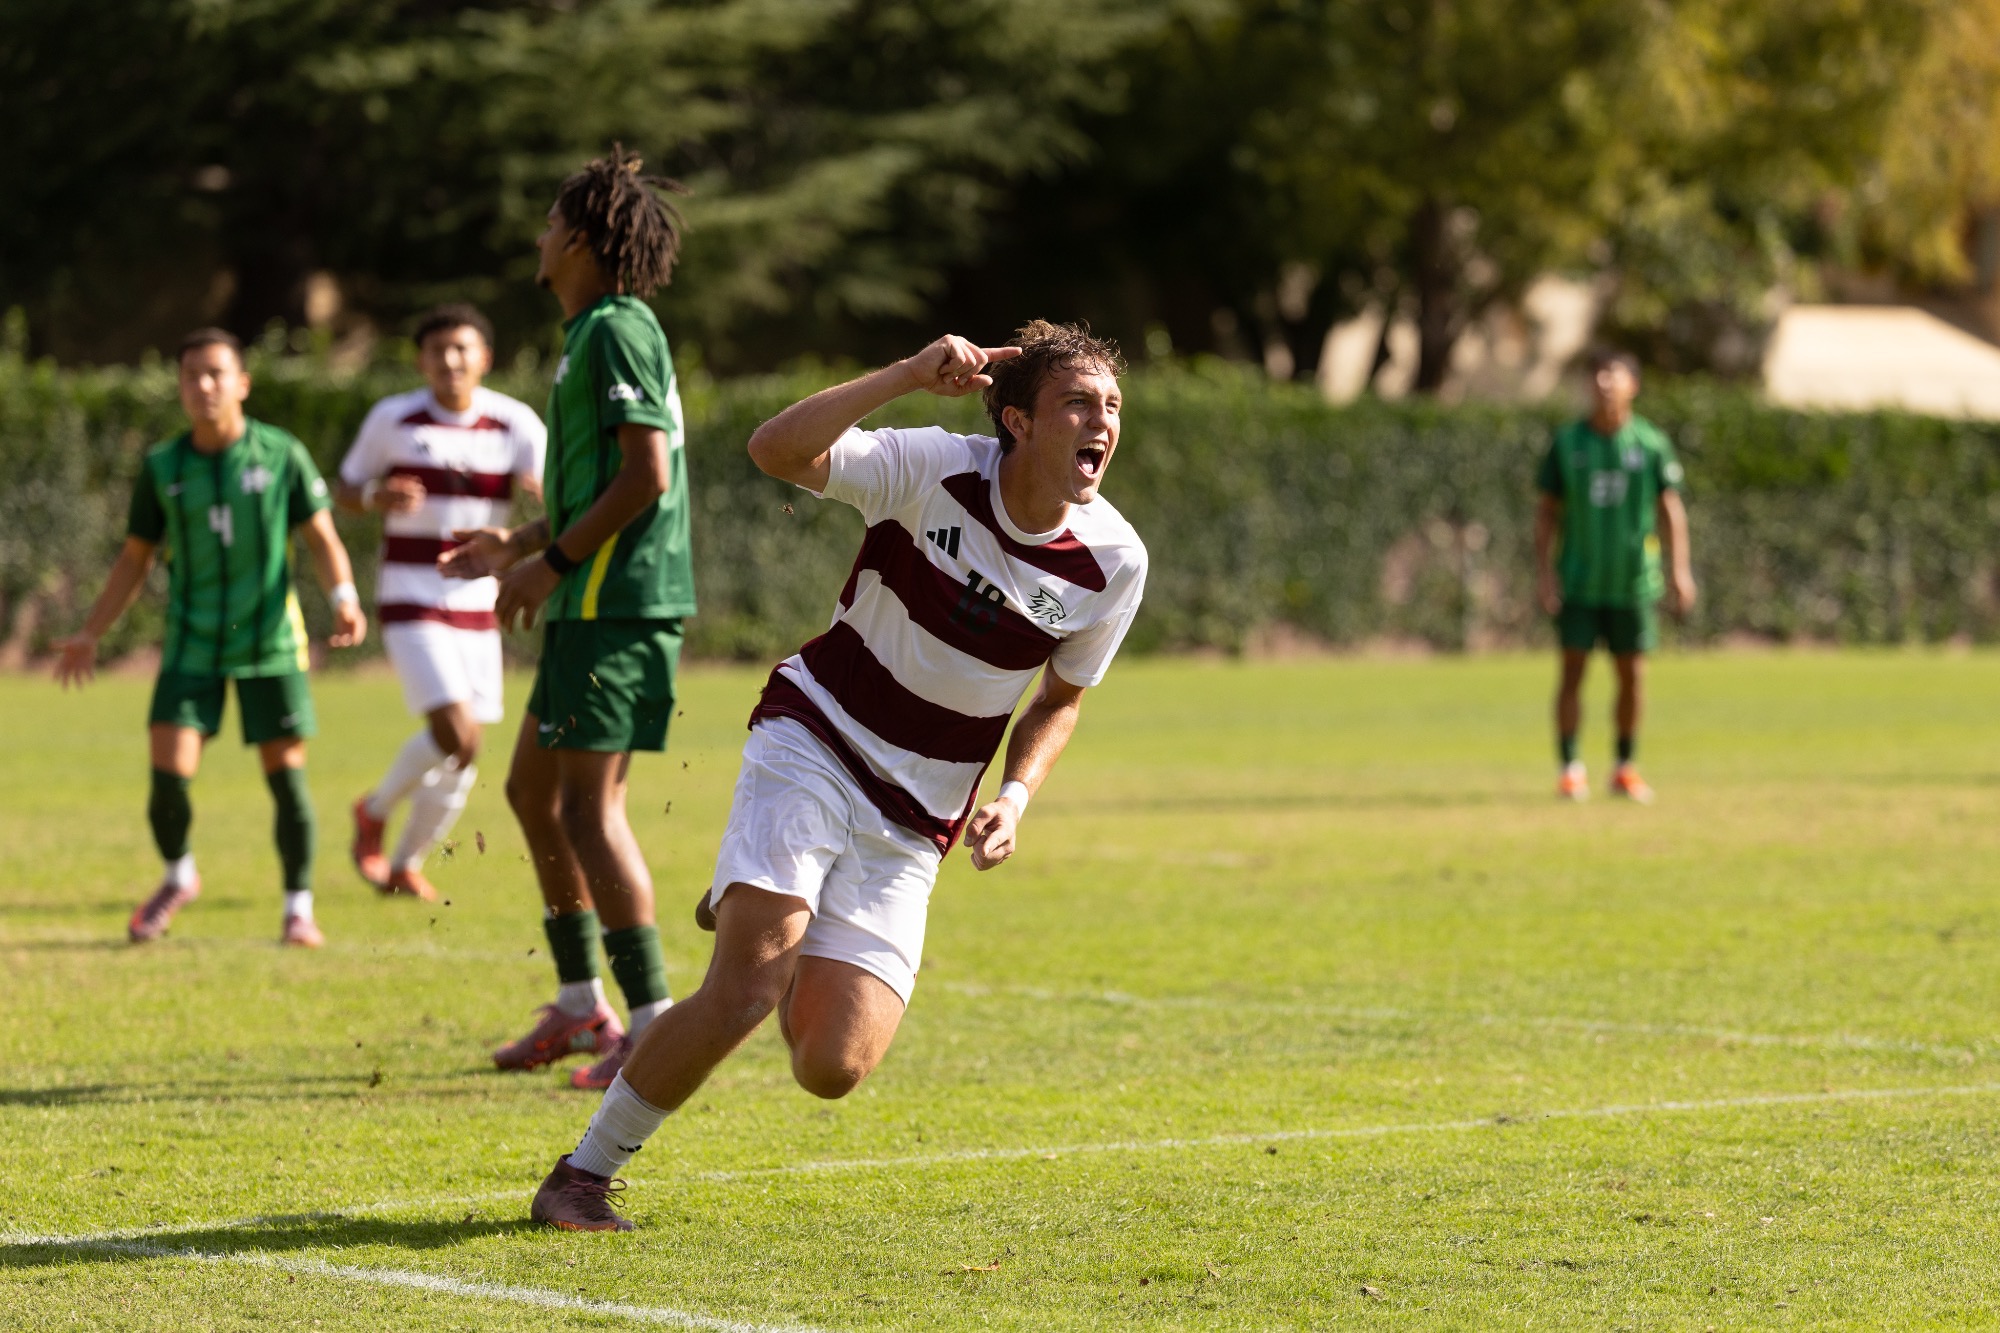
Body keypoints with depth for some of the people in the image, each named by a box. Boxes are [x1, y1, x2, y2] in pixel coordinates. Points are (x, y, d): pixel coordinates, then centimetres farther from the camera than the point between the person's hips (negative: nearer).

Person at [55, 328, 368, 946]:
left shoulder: (280, 454, -2)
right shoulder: (162, 468, 3)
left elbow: (322, 538, 1)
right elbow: (135, 557, 12)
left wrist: (345, 599, -17)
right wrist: (90, 635, 9)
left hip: (271, 645, -1)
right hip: (192, 646, 1)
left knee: (286, 774, -2)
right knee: (169, 773, -9)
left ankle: (299, 908, 14)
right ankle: (177, 877, 19)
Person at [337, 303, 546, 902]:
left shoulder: (516, 423, -2)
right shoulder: (393, 419, -5)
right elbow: (344, 489, 6)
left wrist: (542, 494, -32)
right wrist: (377, 498, -17)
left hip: (477, 606, 4)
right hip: (410, 604, -4)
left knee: (462, 761, 7)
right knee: (457, 734, -19)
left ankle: (407, 863, 30)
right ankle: (376, 812, 8)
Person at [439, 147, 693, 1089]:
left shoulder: (618, 331, -12)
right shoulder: (593, 335, 19)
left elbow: (644, 476, -20)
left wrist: (550, 564, -16)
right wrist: (518, 545, 25)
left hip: (619, 604, -11)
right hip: (592, 602, 11)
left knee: (589, 803, -12)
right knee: (533, 787, 17)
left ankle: (655, 1024, -12)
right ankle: (582, 1004, 23)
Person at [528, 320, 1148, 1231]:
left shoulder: (1114, 561, -5)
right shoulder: (935, 468, -15)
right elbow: (776, 449, -29)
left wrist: (1014, 797, -5)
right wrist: (909, 376, -37)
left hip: (911, 828, 4)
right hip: (812, 744, -4)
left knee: (832, 1068, -9)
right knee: (745, 991, -24)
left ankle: (752, 912, 24)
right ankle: (584, 1174, -4)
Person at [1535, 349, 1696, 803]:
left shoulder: (1651, 443, 0)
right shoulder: (1567, 443, 1)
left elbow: (1670, 509, 2)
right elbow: (1548, 511, 5)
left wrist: (1680, 570, -6)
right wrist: (1544, 572, -4)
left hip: (1633, 580, 0)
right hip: (1577, 581, 0)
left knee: (1632, 676, 3)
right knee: (1573, 671, -5)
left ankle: (1626, 769, 17)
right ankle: (1571, 769, 2)